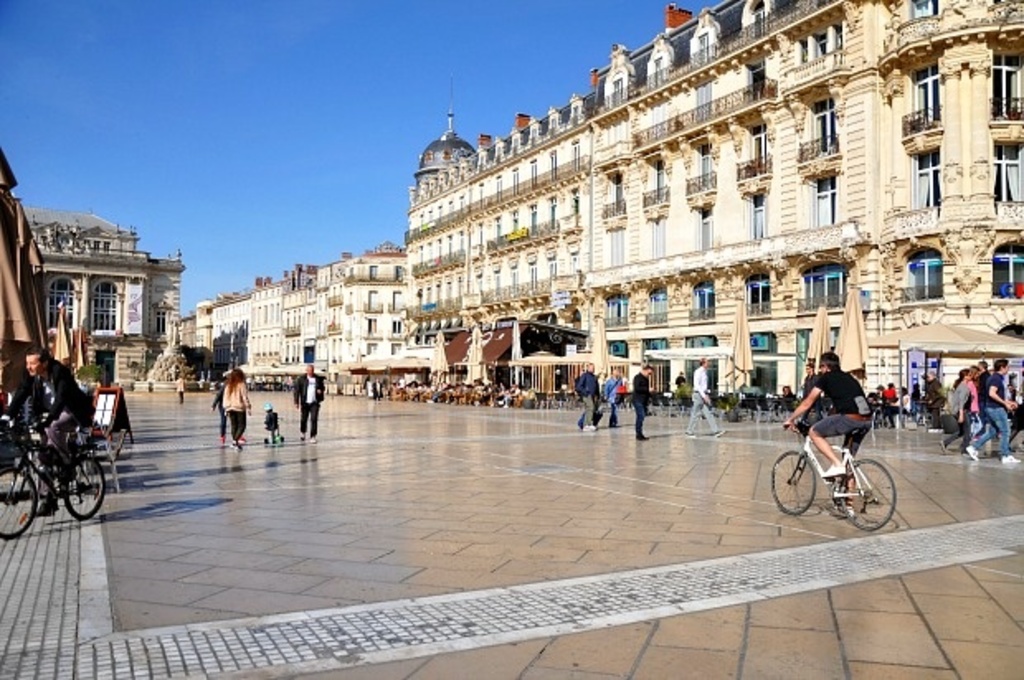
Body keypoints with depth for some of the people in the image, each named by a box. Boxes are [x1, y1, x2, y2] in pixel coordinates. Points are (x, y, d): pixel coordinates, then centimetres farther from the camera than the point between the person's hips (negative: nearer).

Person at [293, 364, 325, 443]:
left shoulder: (318, 379, 6)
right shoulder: (301, 379, -1)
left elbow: (322, 387, 21)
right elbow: (296, 390, -2)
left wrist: (320, 390, -4)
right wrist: (296, 402, -9)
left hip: (314, 402, 1)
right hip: (305, 402, 0)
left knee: (314, 419, -8)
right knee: (303, 419, 8)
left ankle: (313, 437, -3)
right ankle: (302, 432, 38)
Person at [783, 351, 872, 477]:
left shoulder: (826, 377, 11)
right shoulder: (848, 377, 29)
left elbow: (807, 403, 14)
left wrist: (790, 420, 24)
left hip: (850, 418, -7)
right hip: (867, 420, 7)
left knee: (814, 432, 9)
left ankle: (837, 464, -3)